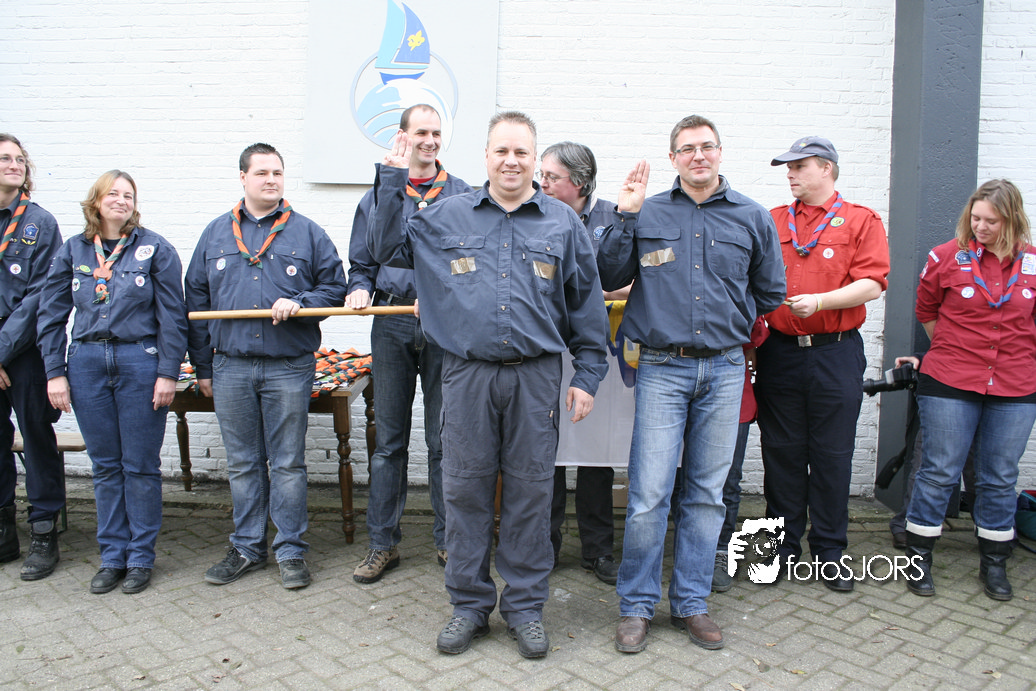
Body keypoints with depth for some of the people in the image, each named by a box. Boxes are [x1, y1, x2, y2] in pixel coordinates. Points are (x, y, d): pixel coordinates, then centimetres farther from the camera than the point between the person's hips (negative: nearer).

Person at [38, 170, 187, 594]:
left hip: (139, 361, -3)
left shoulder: (155, 249, 0)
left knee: (140, 465, 4)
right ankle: (112, 557, 21)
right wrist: (54, 373, 3)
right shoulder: (73, 252, 9)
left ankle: (141, 558, 16)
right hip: (87, 364, 3)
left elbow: (172, 315, -2)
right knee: (105, 466, 10)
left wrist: (168, 372, -8)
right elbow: (52, 316, 10)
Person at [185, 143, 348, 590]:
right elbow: (196, 301, 13)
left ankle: (291, 551, 16)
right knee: (242, 464, 12)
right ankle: (247, 548, 25)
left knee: (288, 464, 4)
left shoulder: (307, 232, 5)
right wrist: (202, 366, 10)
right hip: (231, 369, 3)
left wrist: (298, 303, -15)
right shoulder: (216, 234, 11)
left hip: (289, 368, -2)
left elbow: (335, 288, 5)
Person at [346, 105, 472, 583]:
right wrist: (360, 289, -3)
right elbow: (362, 264, 18)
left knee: (444, 441, 4)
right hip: (392, 326, 2)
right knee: (389, 441, 6)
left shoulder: (463, 196, 8)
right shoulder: (378, 198, 14)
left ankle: (447, 539, 18)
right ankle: (382, 543, 17)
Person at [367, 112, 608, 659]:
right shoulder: (446, 217, 10)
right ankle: (469, 604, 23)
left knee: (530, 491, 6)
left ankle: (525, 607, 22)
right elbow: (386, 249, 15)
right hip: (467, 374, 1)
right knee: (465, 490, 6)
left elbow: (586, 304, 10)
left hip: (535, 376, 0)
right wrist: (392, 181, 7)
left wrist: (588, 375, 5)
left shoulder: (563, 223, 9)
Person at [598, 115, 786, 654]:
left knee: (706, 493, 9)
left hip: (724, 370, 2)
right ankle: (636, 605, 12)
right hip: (663, 369, -2)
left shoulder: (752, 218, 10)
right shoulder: (648, 214, 6)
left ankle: (691, 603, 23)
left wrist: (729, 320, 12)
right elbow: (609, 279, 0)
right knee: (649, 494, -5)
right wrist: (625, 217, -7)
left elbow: (770, 293, 19)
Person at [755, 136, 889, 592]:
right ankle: (783, 545, 21)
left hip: (836, 353, -2)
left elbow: (872, 284, -7)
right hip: (779, 352, 2)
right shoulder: (772, 221, 12)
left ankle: (829, 552, 18)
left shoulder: (861, 221, 4)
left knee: (832, 454, 5)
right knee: (781, 451, 7)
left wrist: (819, 301, -18)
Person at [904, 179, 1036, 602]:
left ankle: (994, 563, 25)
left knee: (1000, 478, 10)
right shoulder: (946, 257, -3)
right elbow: (926, 312, 10)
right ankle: (919, 557, 14)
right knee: (939, 472, 1)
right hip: (950, 384, -2)